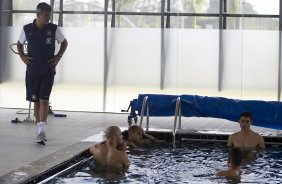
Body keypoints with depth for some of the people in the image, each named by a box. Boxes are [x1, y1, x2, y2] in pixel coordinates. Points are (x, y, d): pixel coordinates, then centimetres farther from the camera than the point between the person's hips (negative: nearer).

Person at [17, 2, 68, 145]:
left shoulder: (53, 29, -2)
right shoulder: (27, 29, -1)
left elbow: (64, 43, 13)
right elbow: (19, 44, 16)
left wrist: (59, 56, 0)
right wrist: (22, 56, 1)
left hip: (48, 71, -2)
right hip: (32, 70, 2)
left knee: (44, 100, -11)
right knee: (36, 101, 7)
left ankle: (42, 131, -15)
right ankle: (40, 130, 17)